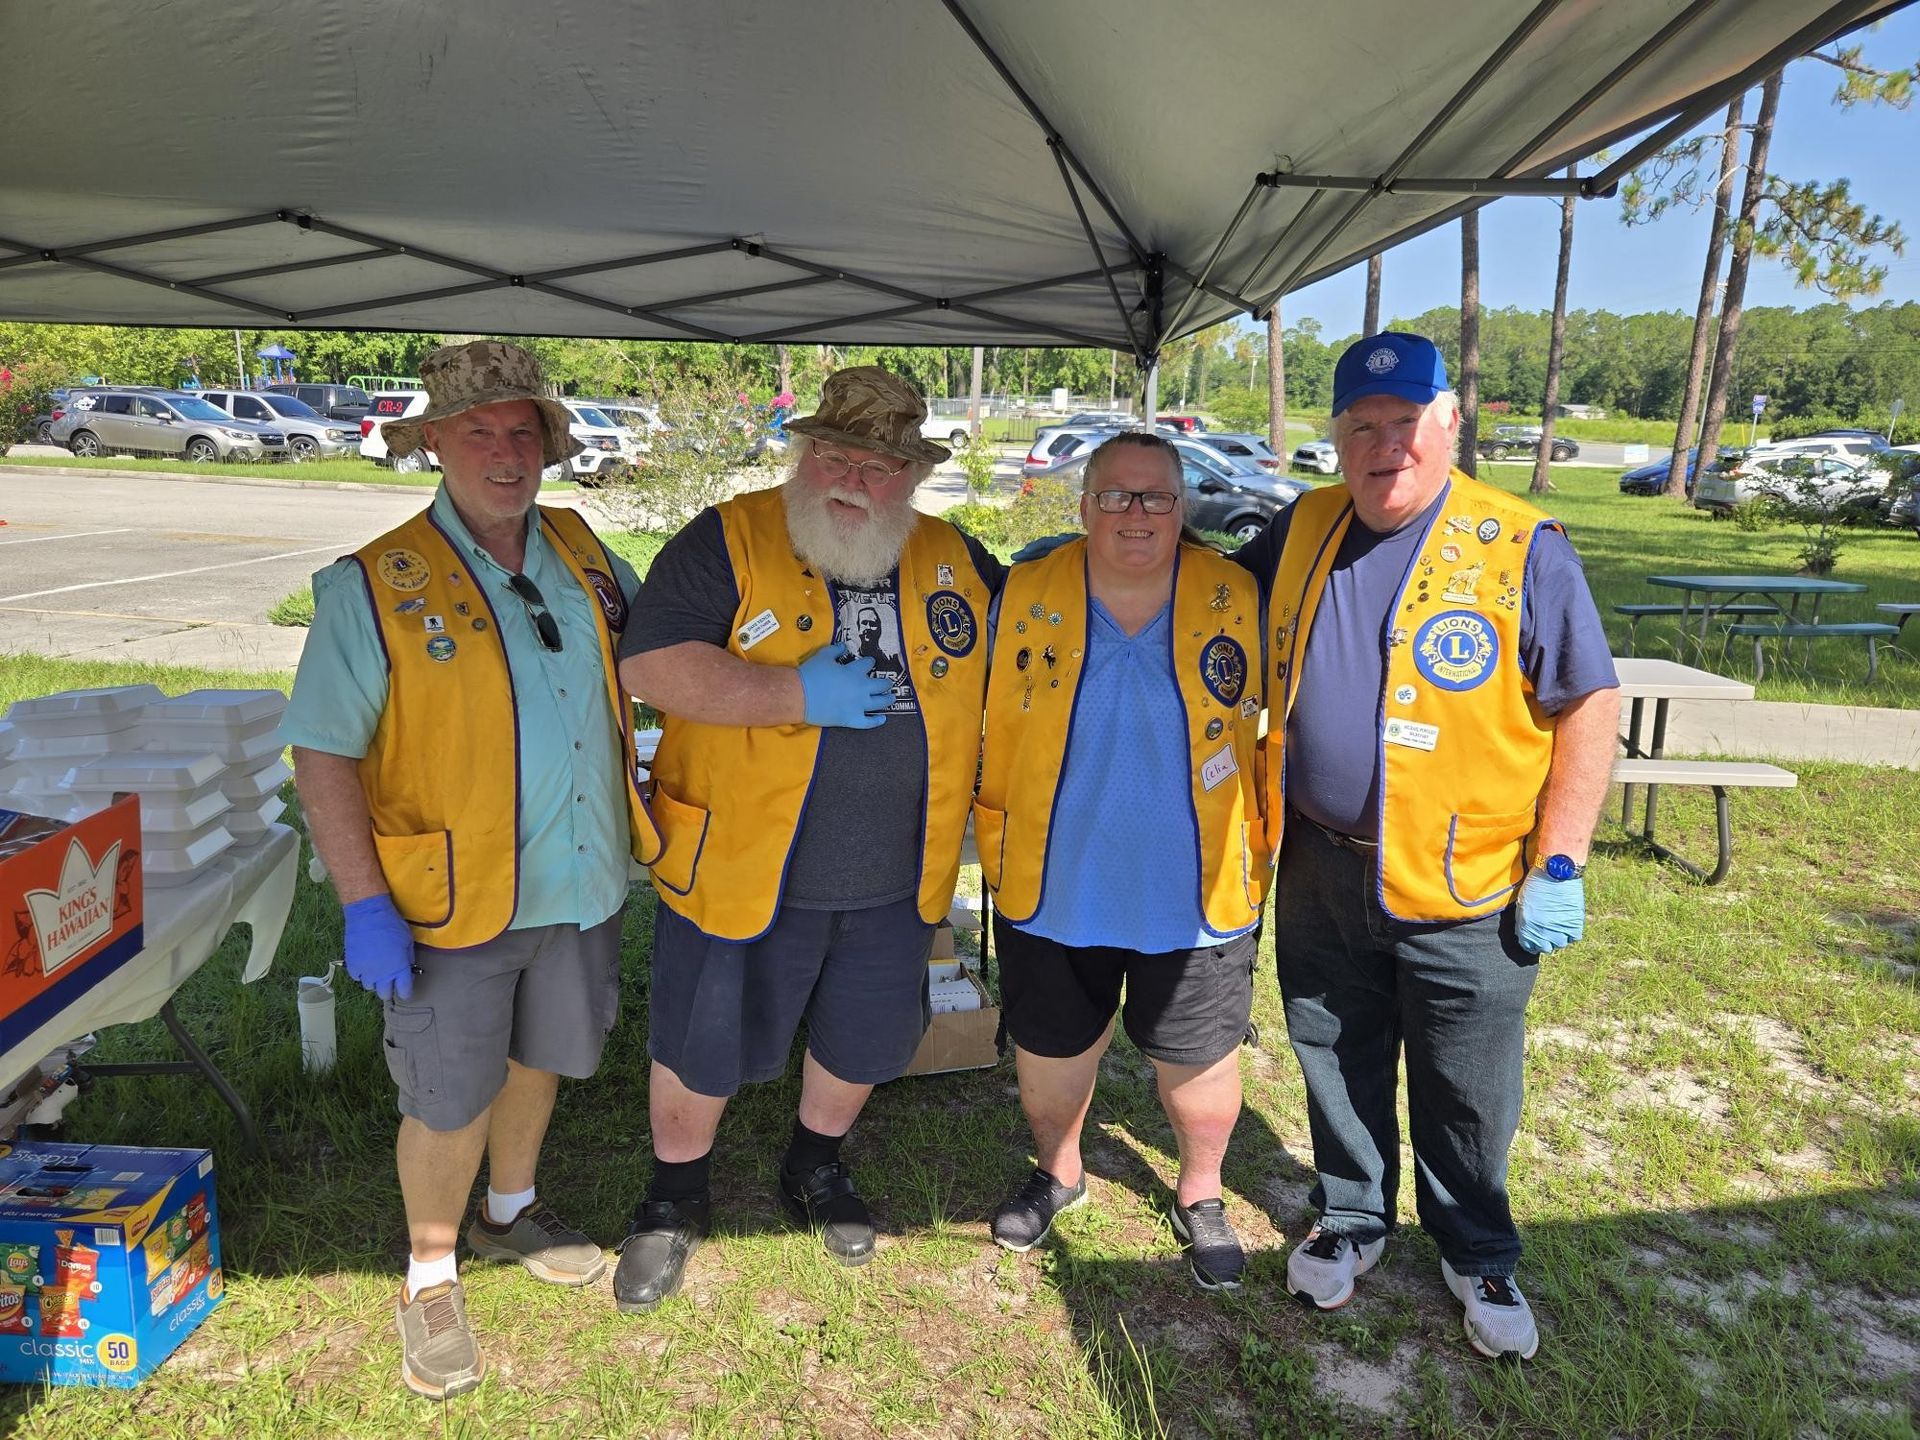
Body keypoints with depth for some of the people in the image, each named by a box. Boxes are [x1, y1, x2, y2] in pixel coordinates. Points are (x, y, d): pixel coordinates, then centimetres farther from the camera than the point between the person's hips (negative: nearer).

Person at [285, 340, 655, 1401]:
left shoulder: (581, 553, 2)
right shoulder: (374, 587, -13)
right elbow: (322, 752, -14)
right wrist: (364, 902, -18)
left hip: (579, 886, 5)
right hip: (453, 906, -5)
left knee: (537, 1059, 23)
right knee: (451, 1100, 8)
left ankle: (510, 1212, 49)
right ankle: (430, 1274, 35)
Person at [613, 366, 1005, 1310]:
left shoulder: (954, 560, 5)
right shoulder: (727, 542, -10)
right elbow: (650, 666, -22)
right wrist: (799, 694, -25)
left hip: (894, 881, 4)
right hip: (741, 869, -3)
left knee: (862, 1041, 21)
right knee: (700, 1052, 13)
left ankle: (815, 1169, 50)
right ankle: (674, 1199, 41)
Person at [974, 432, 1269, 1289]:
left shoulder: (1237, 601, -7)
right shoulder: (1024, 598, -5)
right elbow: (991, 739, 4)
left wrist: (1258, 856, 4)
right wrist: (997, 854, 6)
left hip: (1197, 896, 0)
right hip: (1052, 891, 1)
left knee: (1198, 1064, 14)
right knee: (1048, 1057, 17)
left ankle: (1199, 1194, 43)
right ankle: (1058, 1172, 48)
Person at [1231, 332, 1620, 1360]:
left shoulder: (1520, 550, -11)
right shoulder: (1301, 533, 2)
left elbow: (1590, 706, -8)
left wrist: (1558, 865, -10)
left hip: (1467, 891, -3)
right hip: (1321, 876, 4)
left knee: (1467, 1097, 14)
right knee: (1337, 1065, 19)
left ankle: (1477, 1255, 39)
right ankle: (1350, 1219, 43)